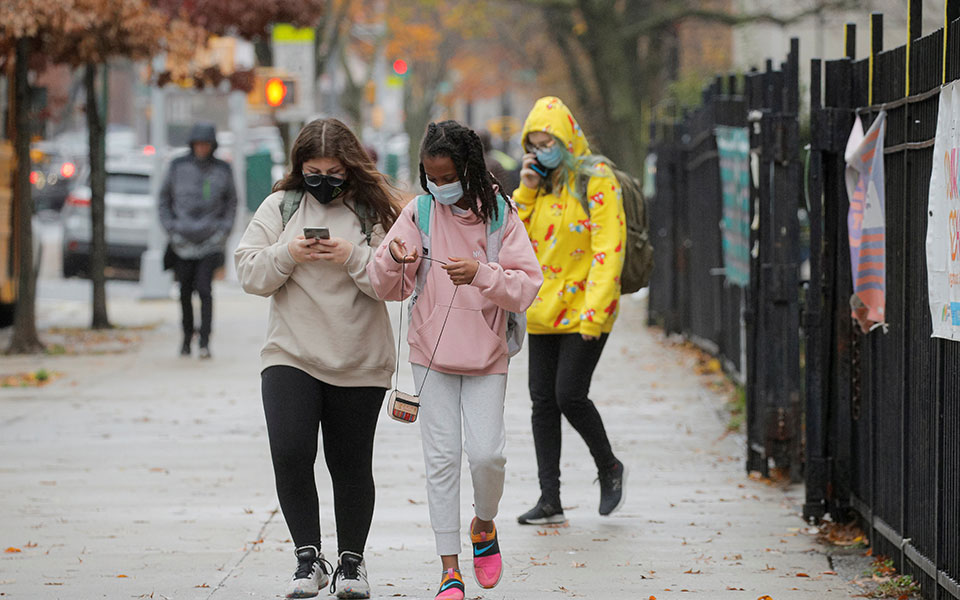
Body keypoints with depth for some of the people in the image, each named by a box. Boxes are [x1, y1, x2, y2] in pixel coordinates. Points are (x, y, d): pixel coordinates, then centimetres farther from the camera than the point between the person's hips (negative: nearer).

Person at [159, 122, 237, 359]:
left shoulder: (223, 170, 2)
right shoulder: (178, 166, 1)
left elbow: (231, 201, 15)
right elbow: (164, 198, 11)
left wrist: (224, 229, 3)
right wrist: (170, 227, 1)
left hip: (210, 240, -1)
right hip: (183, 241, 1)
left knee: (204, 288, -13)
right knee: (185, 292, 6)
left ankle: (205, 341, -14)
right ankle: (187, 336, 24)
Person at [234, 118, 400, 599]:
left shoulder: (375, 211, -1)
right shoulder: (280, 207, 5)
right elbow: (249, 272, 2)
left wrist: (354, 258, -20)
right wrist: (287, 255, -15)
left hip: (360, 363, -1)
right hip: (290, 357, 1)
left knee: (351, 464, 8)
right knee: (290, 454, -14)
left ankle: (351, 560, 24)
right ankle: (308, 558, -2)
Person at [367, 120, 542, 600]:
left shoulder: (500, 215, -4)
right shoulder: (419, 212, 0)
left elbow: (527, 286, -8)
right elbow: (387, 288, 1)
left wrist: (481, 274, -25)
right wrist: (393, 259, -21)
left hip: (486, 355, -1)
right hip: (432, 353, 1)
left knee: (486, 452, -10)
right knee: (441, 458, -1)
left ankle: (484, 525, 23)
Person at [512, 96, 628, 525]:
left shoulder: (596, 180, -8)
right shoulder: (541, 183, 12)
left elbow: (608, 249, -14)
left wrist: (594, 309, -21)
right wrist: (526, 190, -1)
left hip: (583, 313, -7)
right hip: (543, 312, 7)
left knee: (569, 396, -12)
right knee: (543, 401, 4)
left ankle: (608, 468, 14)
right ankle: (549, 501, 8)